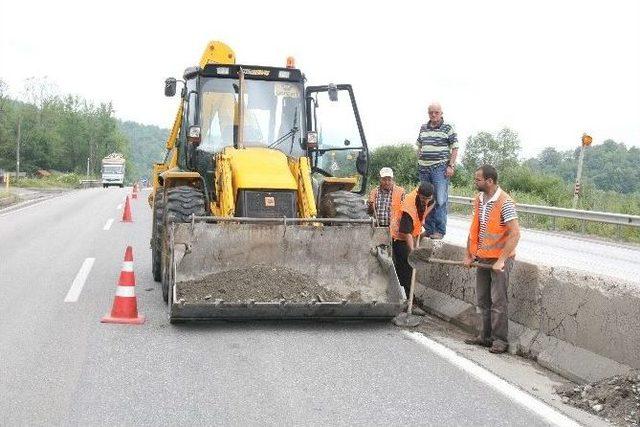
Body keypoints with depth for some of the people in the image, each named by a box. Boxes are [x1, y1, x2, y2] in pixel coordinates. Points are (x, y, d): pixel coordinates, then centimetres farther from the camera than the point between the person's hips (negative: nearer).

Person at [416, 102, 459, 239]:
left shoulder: (448, 128, 1)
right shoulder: (423, 128, 15)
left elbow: (454, 148, -1)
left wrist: (451, 166, -8)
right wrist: (419, 162, 14)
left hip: (440, 168, -5)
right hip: (424, 168, 5)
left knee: (440, 200, -8)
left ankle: (440, 230, -3)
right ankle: (428, 229, 16)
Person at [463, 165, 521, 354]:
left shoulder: (505, 202, -19)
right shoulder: (478, 200, 6)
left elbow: (515, 234, -22)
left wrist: (501, 260, -23)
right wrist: (469, 255, 11)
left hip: (500, 259, -8)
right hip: (482, 258, 8)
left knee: (498, 301, -2)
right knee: (482, 300, 13)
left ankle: (500, 340, 7)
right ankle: (485, 336, 24)